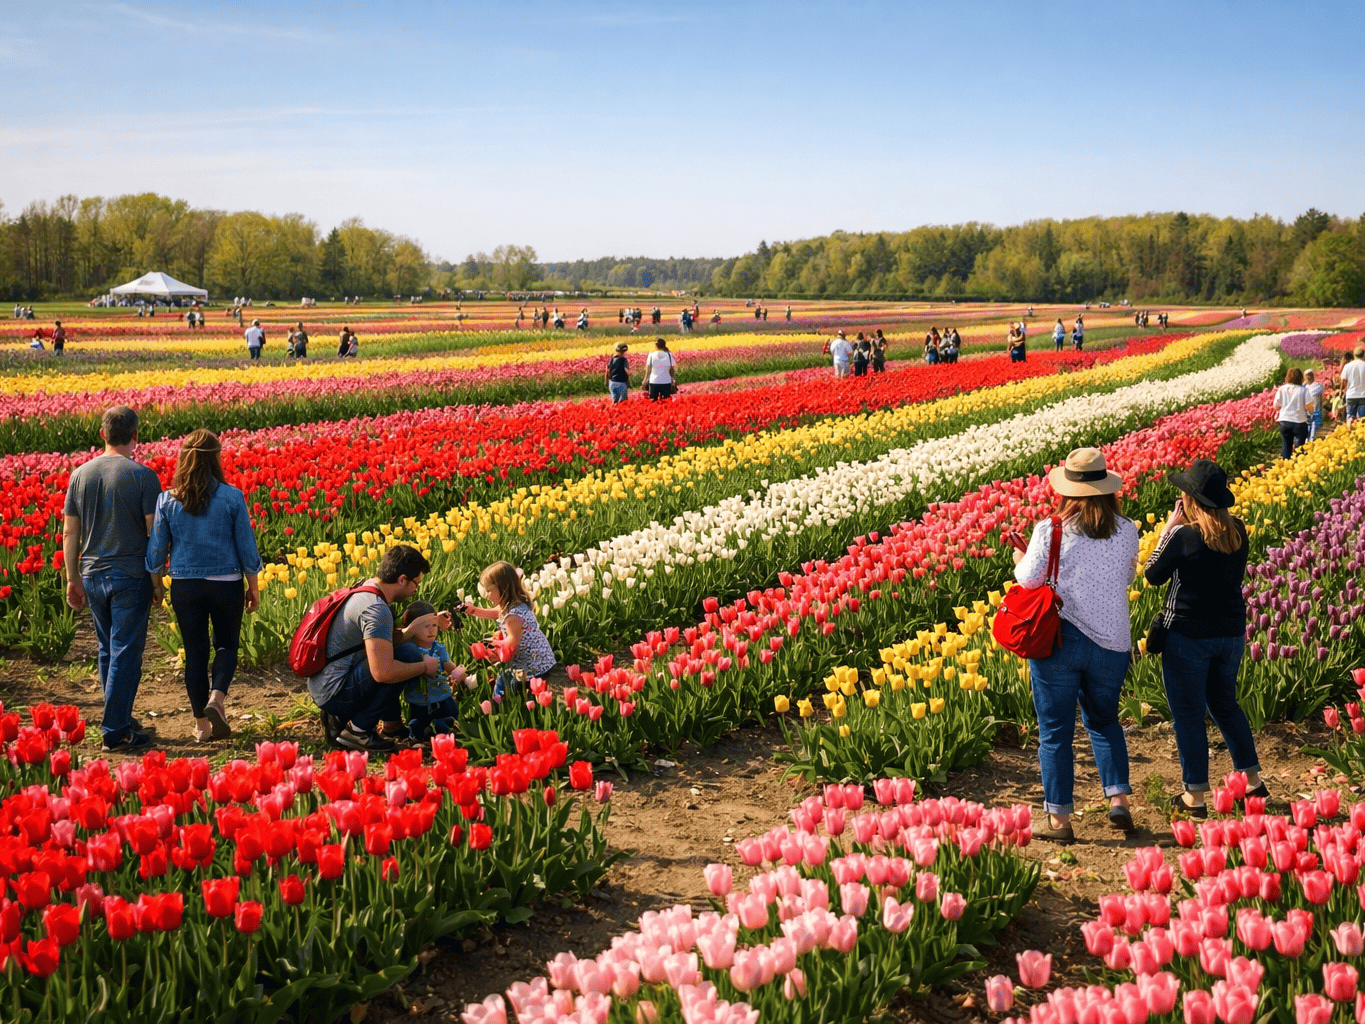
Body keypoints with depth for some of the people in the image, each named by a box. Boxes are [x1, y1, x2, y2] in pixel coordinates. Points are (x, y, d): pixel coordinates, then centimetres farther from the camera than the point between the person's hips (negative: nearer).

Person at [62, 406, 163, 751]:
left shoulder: (81, 474, 4)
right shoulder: (143, 476, -11)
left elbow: (69, 533, 6)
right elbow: (155, 533, -10)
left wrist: (73, 580, 13)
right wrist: (158, 580, 0)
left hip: (93, 575, 5)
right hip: (131, 576, -5)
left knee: (107, 650, 17)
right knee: (126, 652, 0)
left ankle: (118, 719, 27)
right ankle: (116, 730, 1)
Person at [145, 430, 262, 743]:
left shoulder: (167, 500, -5)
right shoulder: (232, 498, -10)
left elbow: (156, 550, 0)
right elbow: (246, 547, -4)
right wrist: (254, 587, 8)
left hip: (185, 585, 1)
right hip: (226, 584, -1)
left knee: (195, 650, 11)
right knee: (226, 644, 17)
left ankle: (202, 725, 14)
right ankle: (216, 699, -7)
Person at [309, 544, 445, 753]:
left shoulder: (362, 591, 9)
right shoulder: (376, 609, -23)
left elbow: (386, 641, 20)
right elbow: (382, 672, -30)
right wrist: (425, 667, -14)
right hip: (335, 694, -10)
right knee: (408, 654, -16)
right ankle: (357, 730, -8)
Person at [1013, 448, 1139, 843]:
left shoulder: (1049, 531, -11)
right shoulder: (1127, 531, 0)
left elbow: (1029, 582, -5)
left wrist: (1020, 560, 16)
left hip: (1059, 639, -3)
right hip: (1111, 643, 3)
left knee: (1055, 732, 7)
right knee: (1103, 721, 25)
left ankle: (1059, 820, 9)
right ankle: (1119, 799, 13)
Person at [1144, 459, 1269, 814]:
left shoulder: (1183, 535, -20)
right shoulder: (1238, 531, -1)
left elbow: (1152, 576, -7)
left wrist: (1167, 531, -2)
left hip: (1188, 635, -6)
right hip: (1231, 632, 6)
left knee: (1188, 714, 6)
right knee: (1224, 704, 25)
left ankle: (1195, 796, 11)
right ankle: (1253, 780, 30)